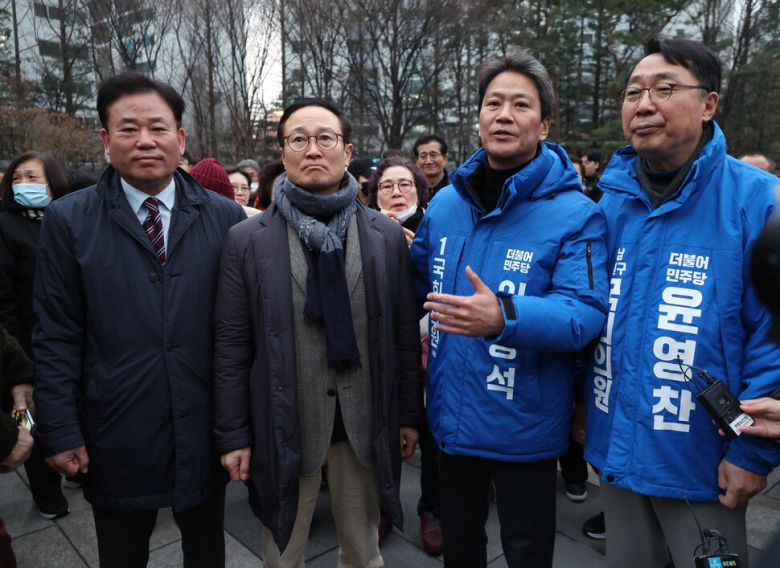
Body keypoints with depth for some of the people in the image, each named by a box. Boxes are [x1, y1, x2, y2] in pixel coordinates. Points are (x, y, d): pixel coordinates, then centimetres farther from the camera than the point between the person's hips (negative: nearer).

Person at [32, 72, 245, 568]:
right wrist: (62, 431, -4)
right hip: (116, 437, 0)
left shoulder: (225, 217, -4)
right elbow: (57, 337, -3)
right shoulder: (69, 220, -4)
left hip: (205, 431, 1)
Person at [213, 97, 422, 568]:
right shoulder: (248, 240, -5)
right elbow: (231, 344, -3)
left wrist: (410, 415, 4)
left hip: (366, 421, 1)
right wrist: (233, 433, -3)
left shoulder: (387, 235, -1)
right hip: (283, 423, -1)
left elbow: (405, 333, 2)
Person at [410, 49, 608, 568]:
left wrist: (505, 317, -38)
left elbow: (587, 311, -23)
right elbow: (418, 281, 16)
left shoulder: (575, 214, -15)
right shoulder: (445, 203, 1)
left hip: (525, 427, -4)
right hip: (453, 417, 5)